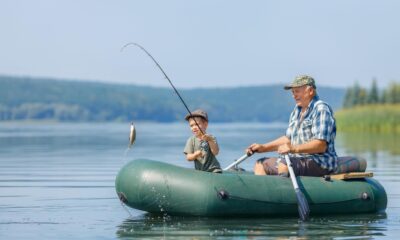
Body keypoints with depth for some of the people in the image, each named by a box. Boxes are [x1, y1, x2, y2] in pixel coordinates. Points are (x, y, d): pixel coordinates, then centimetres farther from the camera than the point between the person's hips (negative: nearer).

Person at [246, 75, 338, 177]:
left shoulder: (321, 109, -12)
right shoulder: (297, 110, 18)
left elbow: (321, 145, -22)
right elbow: (288, 139, 23)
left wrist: (294, 149, -33)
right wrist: (263, 147, 12)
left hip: (319, 162, -10)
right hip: (298, 159, 10)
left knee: (283, 164, -34)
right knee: (260, 164, 6)